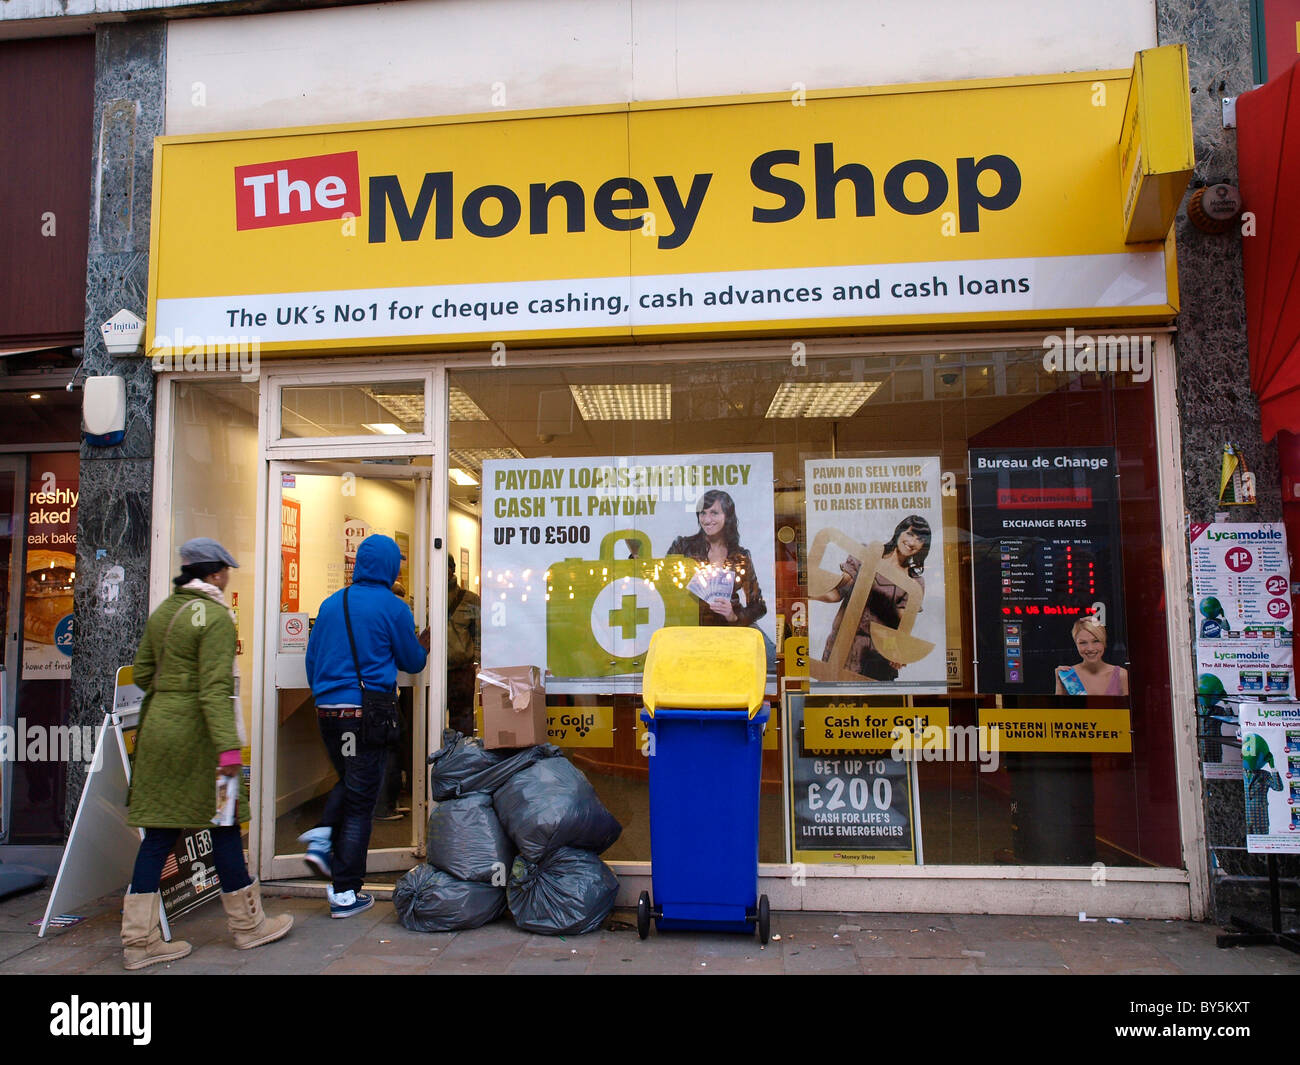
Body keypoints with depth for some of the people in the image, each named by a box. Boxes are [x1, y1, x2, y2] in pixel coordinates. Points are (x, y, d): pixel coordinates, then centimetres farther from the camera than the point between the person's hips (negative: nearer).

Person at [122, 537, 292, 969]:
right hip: (194, 732, -8)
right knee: (223, 825, 5)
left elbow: (142, 674, 15)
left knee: (158, 832, 10)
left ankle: (140, 939, 14)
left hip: (157, 725, 8)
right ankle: (248, 925, 18)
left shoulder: (161, 612, 10)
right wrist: (228, 746, -21)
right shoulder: (215, 617, -14)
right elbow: (215, 688, -20)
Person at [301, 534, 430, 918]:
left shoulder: (330, 604, 9)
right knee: (361, 800, 3)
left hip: (327, 710, 5)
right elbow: (413, 662, 4)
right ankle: (345, 893, 9)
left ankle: (322, 836, 6)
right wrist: (425, 645, 26)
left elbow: (312, 660, 15)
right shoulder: (393, 607, -6)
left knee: (348, 781, 27)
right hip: (368, 711, -5)